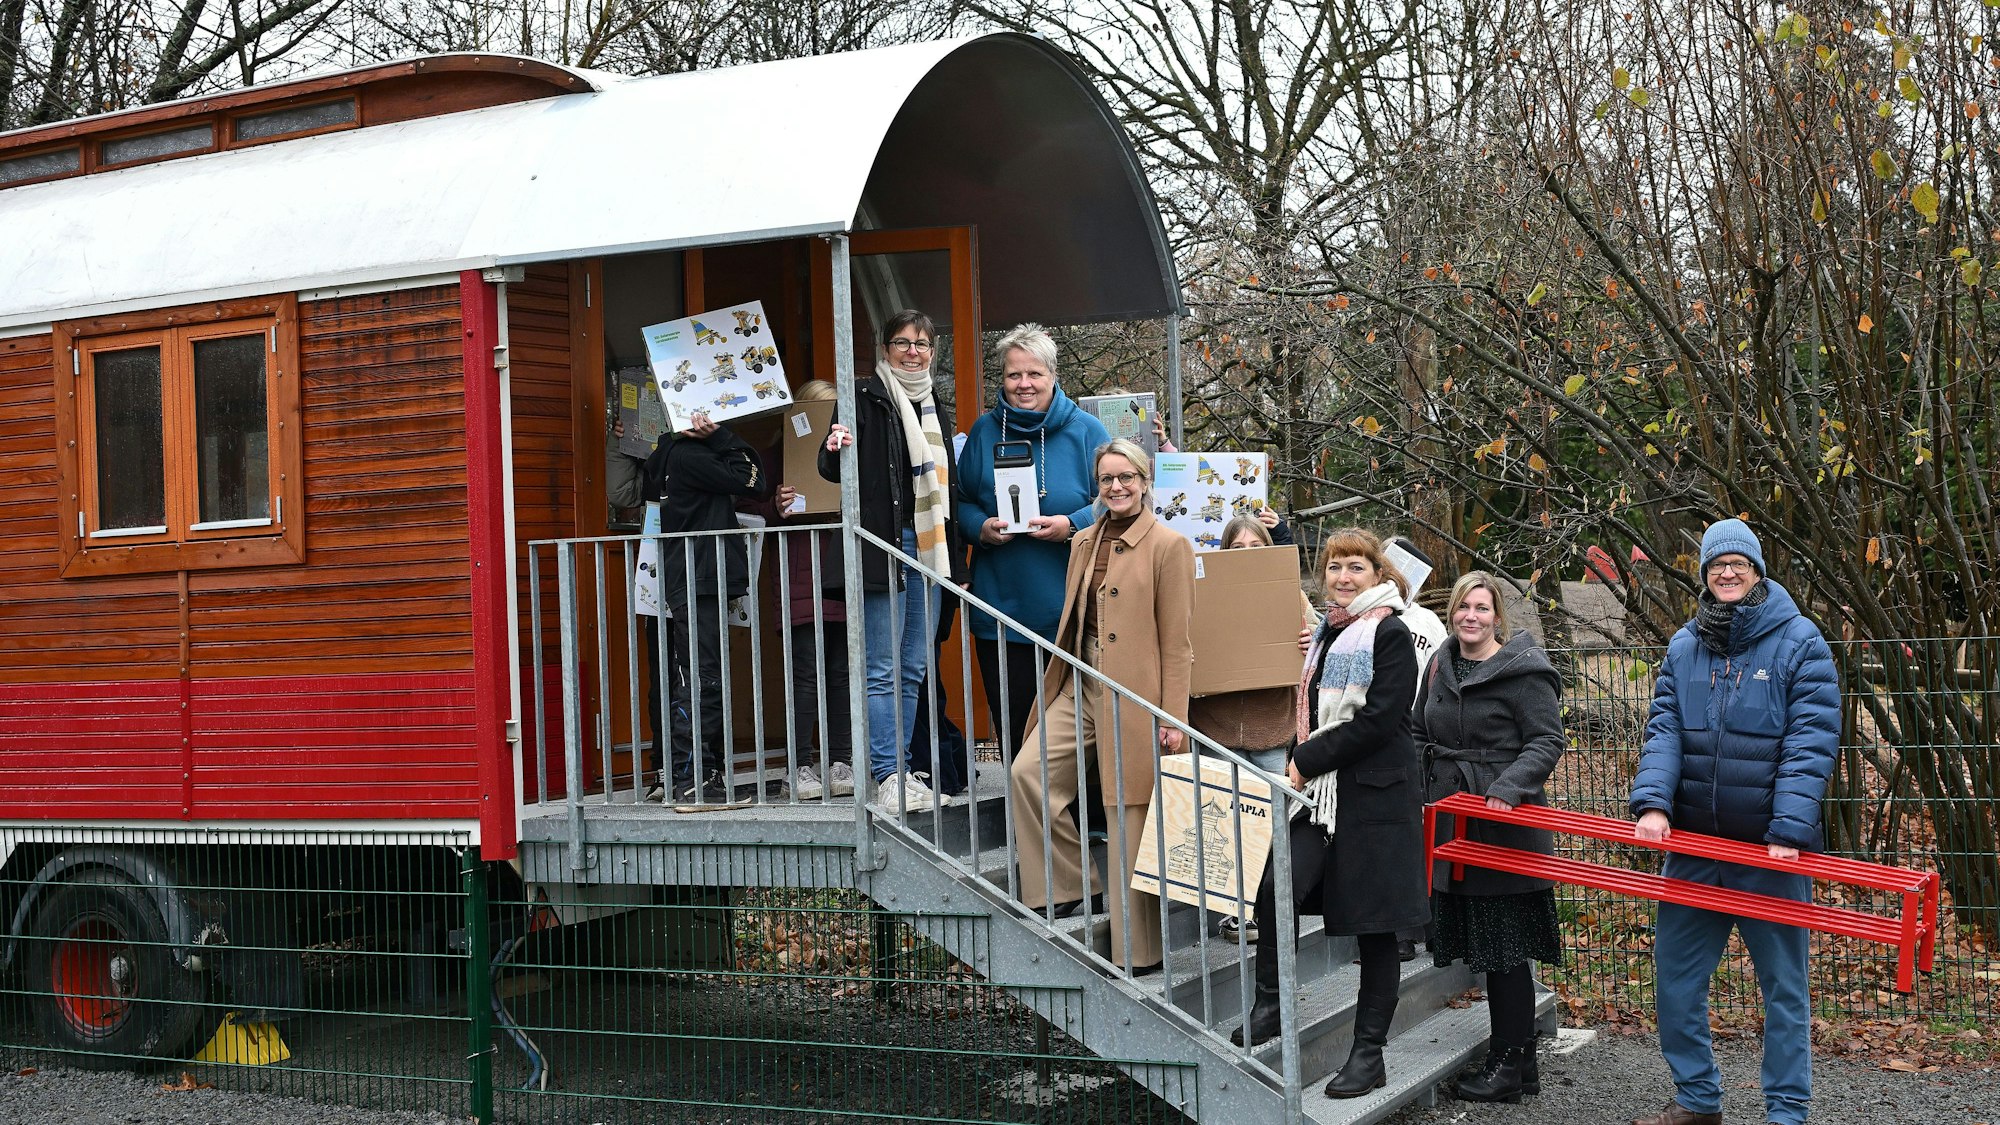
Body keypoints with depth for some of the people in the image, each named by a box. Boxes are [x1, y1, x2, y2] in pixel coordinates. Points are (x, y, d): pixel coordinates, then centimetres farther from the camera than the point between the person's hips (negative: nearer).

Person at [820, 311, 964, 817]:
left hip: (927, 543, 7)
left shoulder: (932, 401, 17)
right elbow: (836, 471, -4)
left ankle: (898, 767, 16)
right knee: (882, 669, -6)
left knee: (913, 669, 10)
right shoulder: (864, 395, -3)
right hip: (882, 543, -7)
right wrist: (836, 451, -28)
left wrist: (950, 547, 15)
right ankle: (888, 775, -3)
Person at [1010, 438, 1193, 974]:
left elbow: (1175, 643, -9)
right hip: (1080, 687, 6)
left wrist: (1173, 719, -13)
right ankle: (1066, 884, 7)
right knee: (1028, 772, -11)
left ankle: (1138, 952, 9)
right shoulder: (1084, 543, 14)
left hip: (1134, 697, -6)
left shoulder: (1169, 546, -6)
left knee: (1129, 822, -2)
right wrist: (1059, 684, 16)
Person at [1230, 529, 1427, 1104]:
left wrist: (1307, 762, -14)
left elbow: (1377, 722, -16)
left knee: (1374, 925, 1)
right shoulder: (1326, 634, 15)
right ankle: (1269, 1007, 3)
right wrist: (1301, 764, 7)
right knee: (1274, 887, -14)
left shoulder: (1390, 635, -8)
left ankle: (1369, 1054, 10)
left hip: (1375, 796, -6)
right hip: (1321, 792, 6)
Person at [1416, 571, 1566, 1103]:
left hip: (1507, 827, -7)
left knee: (1505, 948, -2)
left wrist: (1509, 786, -27)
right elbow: (1422, 735, 21)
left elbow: (1547, 741, -14)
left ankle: (1513, 1063, 7)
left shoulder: (1523, 671, -10)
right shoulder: (1441, 667, 11)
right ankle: (1509, 1056, 22)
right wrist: (1428, 789, 9)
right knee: (1481, 946, 12)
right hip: (1454, 822, 7)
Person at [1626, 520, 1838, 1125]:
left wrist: (1790, 830, -22)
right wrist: (1652, 803, -15)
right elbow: (1664, 731, 1)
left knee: (1784, 986, 5)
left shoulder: (1800, 641, -6)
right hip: (1693, 846, 5)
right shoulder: (1683, 647, 8)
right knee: (1676, 980, 11)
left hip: (1771, 848, -4)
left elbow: (1811, 744, -13)